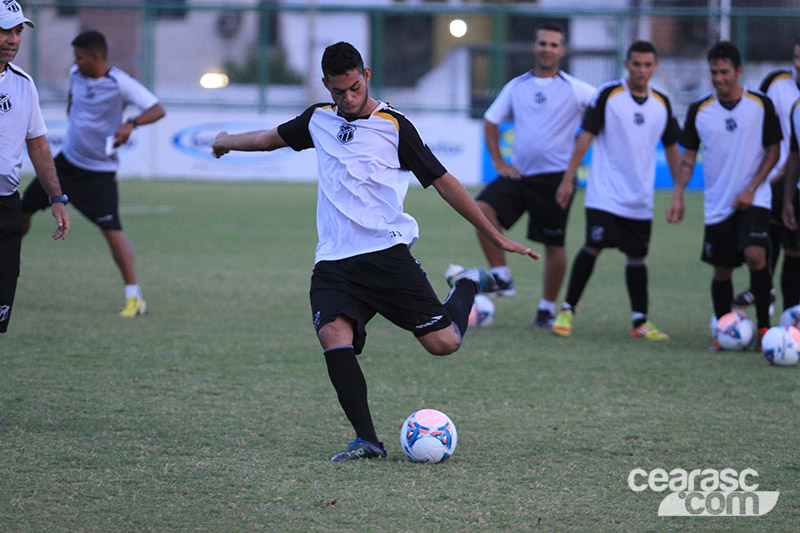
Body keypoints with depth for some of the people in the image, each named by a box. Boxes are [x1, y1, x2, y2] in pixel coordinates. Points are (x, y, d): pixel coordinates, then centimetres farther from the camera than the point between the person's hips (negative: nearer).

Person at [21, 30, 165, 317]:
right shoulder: (76, 74, 1)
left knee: (112, 230, -17)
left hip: (99, 171, -7)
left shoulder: (121, 83, -19)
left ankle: (134, 297, -12)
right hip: (67, 160, 7)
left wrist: (131, 123, -40)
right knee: (23, 209, 11)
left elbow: (157, 110, -25)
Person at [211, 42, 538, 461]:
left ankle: (467, 286, 22)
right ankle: (366, 440, -21)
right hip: (333, 263, 3)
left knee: (443, 342, -11)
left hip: (387, 252, -3)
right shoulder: (319, 120, 12)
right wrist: (228, 141, 51)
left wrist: (497, 237, 2)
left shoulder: (393, 125, -1)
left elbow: (442, 182, 2)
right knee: (334, 337, -24)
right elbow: (272, 138, 34)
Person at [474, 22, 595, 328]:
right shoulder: (517, 87, 9)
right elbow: (490, 121, 17)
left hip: (554, 177, -3)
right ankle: (502, 278, -13)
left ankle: (547, 308, 19)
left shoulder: (575, 90, -3)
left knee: (554, 245, 3)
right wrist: (498, 161, 7)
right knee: (482, 209, -21)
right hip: (518, 173, 3)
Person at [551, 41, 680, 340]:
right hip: (604, 193, -4)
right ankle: (567, 310, 0)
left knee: (636, 256, 6)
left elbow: (671, 148, 16)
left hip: (640, 199, 4)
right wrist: (568, 179, -8)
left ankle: (640, 322, 9)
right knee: (594, 247, -12)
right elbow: (586, 137, -4)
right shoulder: (608, 95, -5)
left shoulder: (662, 104, 8)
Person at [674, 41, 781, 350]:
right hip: (717, 204, 3)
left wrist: (751, 189, -10)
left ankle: (763, 326, -10)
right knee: (722, 270, 5)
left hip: (753, 200, -3)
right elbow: (688, 155, 9)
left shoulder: (761, 105, -3)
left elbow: (773, 151, 1)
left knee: (755, 255, -22)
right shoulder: (699, 110, 2)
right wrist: (678, 195, -2)